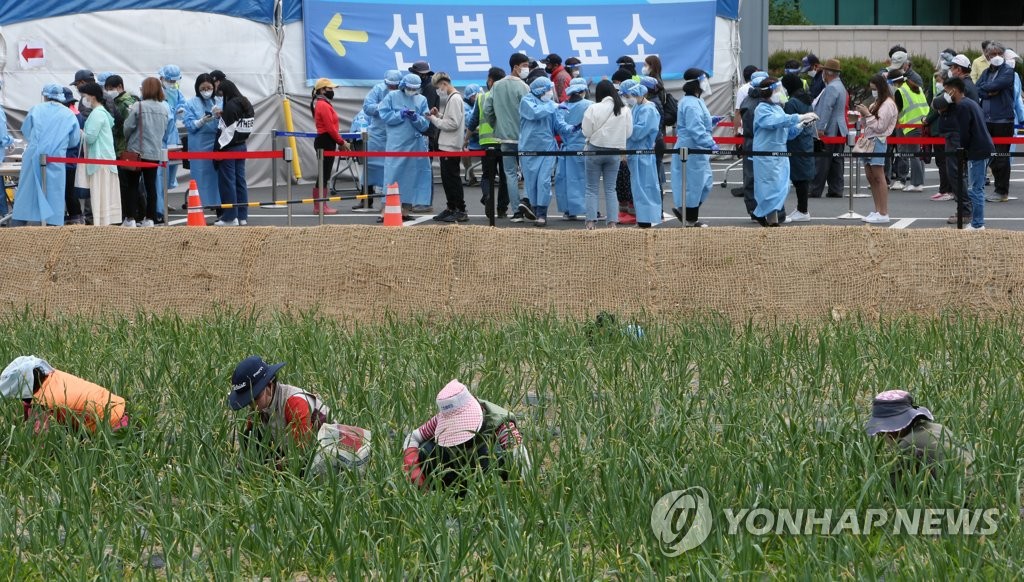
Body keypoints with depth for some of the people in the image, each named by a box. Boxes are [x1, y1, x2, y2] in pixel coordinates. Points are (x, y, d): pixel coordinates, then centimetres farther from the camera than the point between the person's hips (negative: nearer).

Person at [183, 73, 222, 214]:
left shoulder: (219, 102, 10)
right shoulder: (191, 103, 3)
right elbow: (189, 124, -4)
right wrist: (202, 121, -21)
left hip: (217, 145, 2)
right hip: (199, 147, -2)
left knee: (218, 176, 3)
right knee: (200, 178, -2)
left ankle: (220, 210, 9)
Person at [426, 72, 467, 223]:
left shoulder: (455, 99, -14)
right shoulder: (450, 98, 16)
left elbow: (452, 124, -19)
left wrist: (434, 119, -11)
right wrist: (438, 115, 6)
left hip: (452, 146, -10)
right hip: (446, 145, 10)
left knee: (453, 178, -7)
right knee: (447, 178, 13)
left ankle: (460, 211, -5)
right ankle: (450, 208, 19)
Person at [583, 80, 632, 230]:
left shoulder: (593, 108, -14)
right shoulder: (625, 110, -5)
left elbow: (586, 131, -10)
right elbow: (628, 132, 1)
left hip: (595, 150, -2)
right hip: (614, 151, 2)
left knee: (592, 189, 5)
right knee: (611, 189, 11)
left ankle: (591, 222, -2)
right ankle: (612, 222, 5)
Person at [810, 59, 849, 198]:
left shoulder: (832, 88, -15)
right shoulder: (840, 86, 18)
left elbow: (827, 109, -22)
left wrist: (820, 129, -25)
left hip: (828, 132, -10)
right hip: (838, 131, 10)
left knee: (821, 163, -7)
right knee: (836, 162, 8)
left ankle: (815, 191, -6)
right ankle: (836, 190, 8)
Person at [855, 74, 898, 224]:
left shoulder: (888, 104, -9)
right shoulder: (877, 102, 21)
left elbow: (880, 126, -14)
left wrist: (867, 115, -11)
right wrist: (865, 114, 7)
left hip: (878, 142, -10)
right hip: (869, 141, 10)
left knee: (878, 177, -11)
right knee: (871, 177, 8)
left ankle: (883, 213, -11)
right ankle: (878, 211, 12)